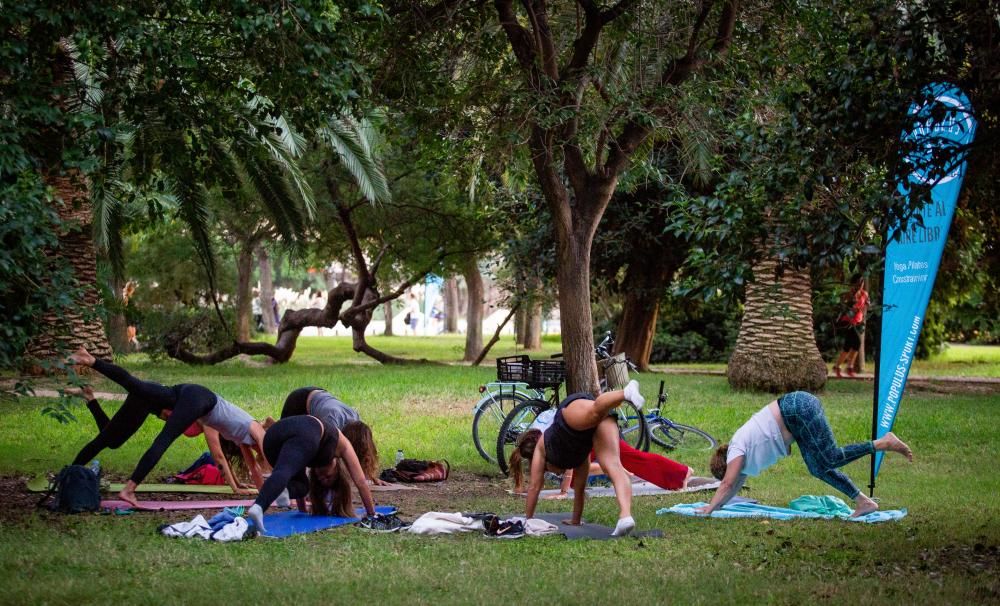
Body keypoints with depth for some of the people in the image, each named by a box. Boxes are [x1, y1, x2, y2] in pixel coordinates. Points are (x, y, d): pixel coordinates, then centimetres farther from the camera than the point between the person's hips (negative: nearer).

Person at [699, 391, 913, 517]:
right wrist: (718, 505, 33)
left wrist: (710, 508, -3)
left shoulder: (736, 450, -4)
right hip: (800, 408, 8)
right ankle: (864, 502, 0)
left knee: (831, 459, -13)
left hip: (799, 409, -8)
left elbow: (728, 484, -8)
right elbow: (736, 484, 30)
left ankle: (883, 442, -13)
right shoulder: (743, 450, 20)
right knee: (818, 468, 3)